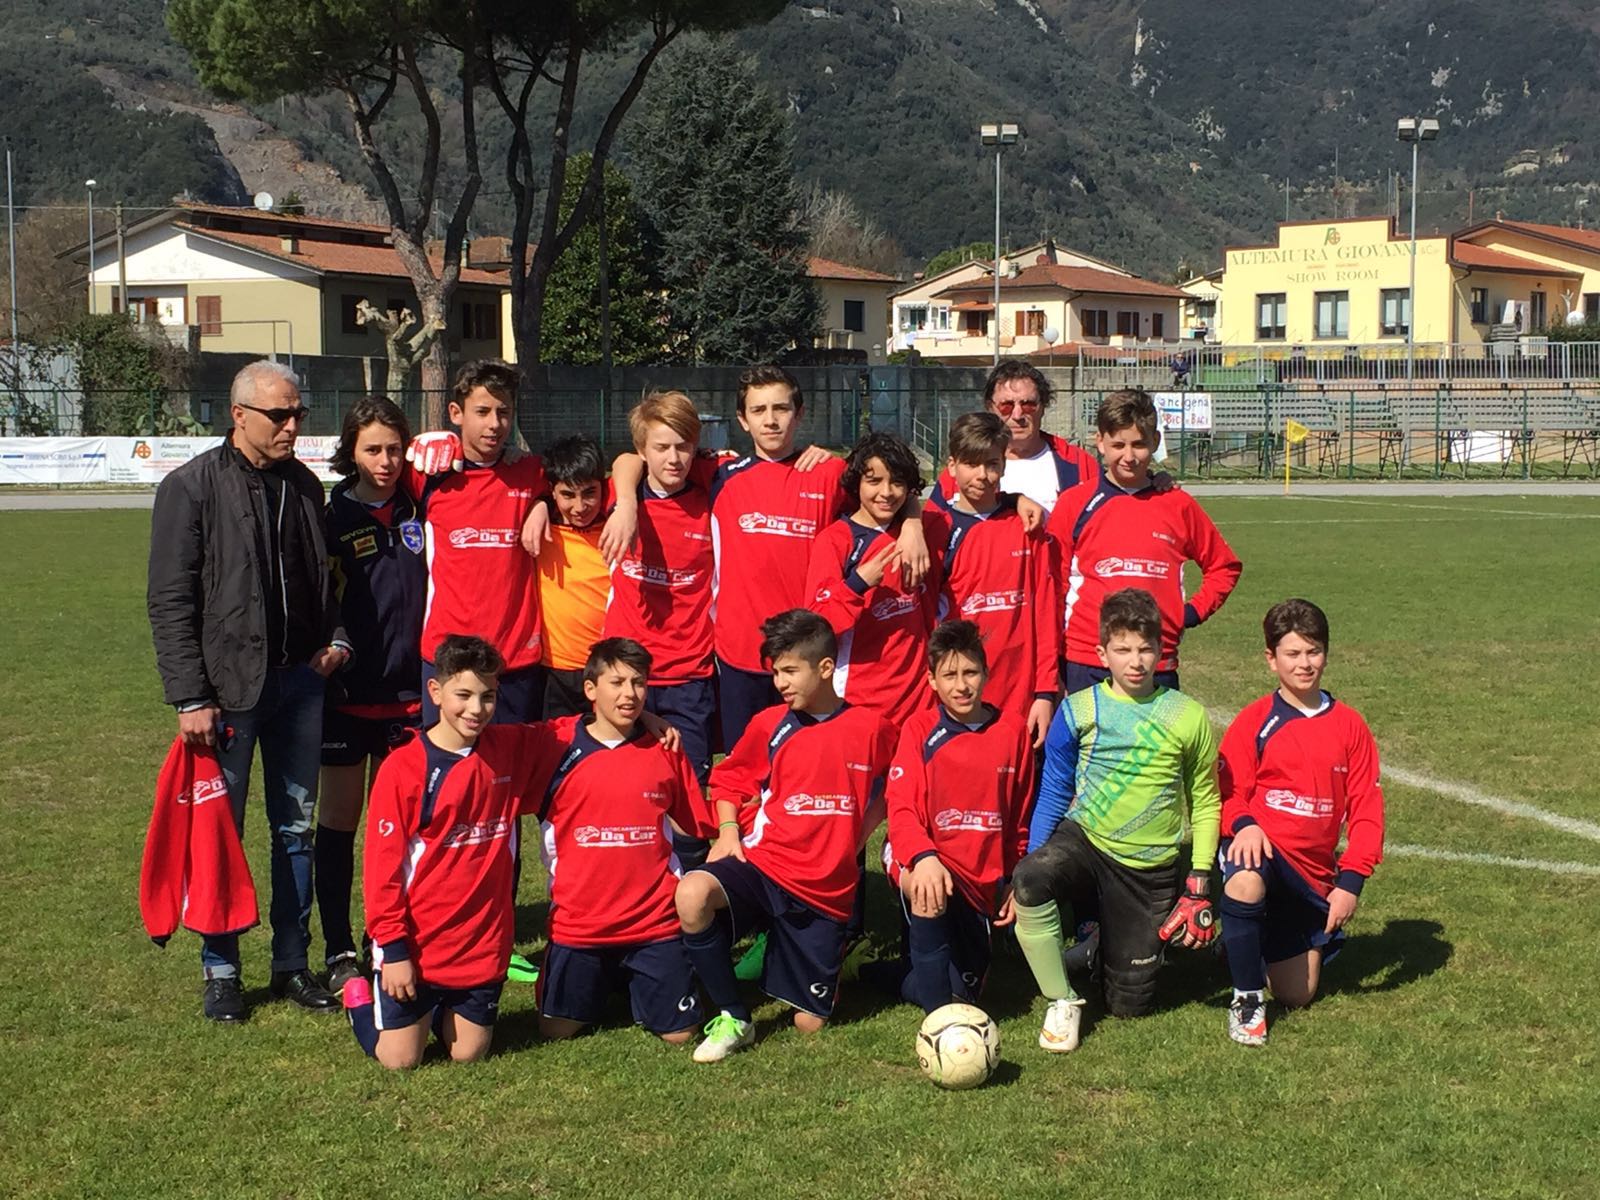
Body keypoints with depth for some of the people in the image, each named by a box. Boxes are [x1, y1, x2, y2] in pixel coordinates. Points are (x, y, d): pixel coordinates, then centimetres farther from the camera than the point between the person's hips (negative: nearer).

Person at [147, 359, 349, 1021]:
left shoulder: (304, 485, 9)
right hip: (228, 685, -5)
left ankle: (292, 963, 21)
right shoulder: (191, 487, -8)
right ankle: (221, 972, 14)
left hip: (299, 679, 5)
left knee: (296, 829, 11)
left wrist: (335, 638, 4)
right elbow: (170, 601, -10)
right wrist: (190, 697, -14)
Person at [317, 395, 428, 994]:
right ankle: (339, 951, 10)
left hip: (409, 691, 2)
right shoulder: (333, 518, -2)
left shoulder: (420, 509, 4)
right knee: (339, 820, 3)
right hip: (348, 694, -2)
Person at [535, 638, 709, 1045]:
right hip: (578, 922, -1)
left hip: (655, 920, 1)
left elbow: (692, 825, 11)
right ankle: (607, 983, 32)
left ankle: (634, 985, 30)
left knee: (679, 1033, -1)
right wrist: (564, 882, 3)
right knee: (557, 1029, 3)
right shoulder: (559, 747, -4)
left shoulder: (665, 750, 1)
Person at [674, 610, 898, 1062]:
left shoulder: (872, 729, -1)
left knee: (811, 1022, 3)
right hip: (762, 864, 0)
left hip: (826, 888, 0)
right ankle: (733, 1018, -18)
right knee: (693, 892, -36)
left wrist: (856, 839, 3)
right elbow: (728, 779, 16)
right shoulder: (770, 724, 1)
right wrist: (728, 831, -1)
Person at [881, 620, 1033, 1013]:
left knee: (967, 991, 4)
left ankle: (907, 979, 35)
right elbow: (902, 808, -17)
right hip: (926, 862, -4)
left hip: (983, 878, 4)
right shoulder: (920, 731, -5)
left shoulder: (1012, 731, 3)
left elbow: (1020, 818, 12)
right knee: (930, 894, -40)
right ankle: (939, 1012, -27)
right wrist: (923, 859, -37)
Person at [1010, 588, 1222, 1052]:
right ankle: (1063, 1002, -16)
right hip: (1085, 840, 0)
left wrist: (1200, 882, -1)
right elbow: (1053, 795, 4)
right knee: (1029, 881, -36)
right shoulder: (1079, 710, -3)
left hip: (1152, 870, 1)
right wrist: (1032, 856, -6)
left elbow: (1205, 803, 6)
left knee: (1130, 1005, 2)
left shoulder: (1189, 717, -2)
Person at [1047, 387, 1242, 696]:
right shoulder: (1075, 503, 2)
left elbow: (1225, 566, 17)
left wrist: (1192, 613, 3)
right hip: (1086, 665, -1)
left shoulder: (1178, 505, 6)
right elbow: (1053, 579, 5)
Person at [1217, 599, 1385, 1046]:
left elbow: (1366, 808, 3)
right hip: (1260, 849, -3)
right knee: (1246, 882, -41)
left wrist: (1351, 882, -8)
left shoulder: (1349, 726, 5)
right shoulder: (1253, 723, -2)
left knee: (1297, 997, 5)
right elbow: (1230, 793, -3)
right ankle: (1247, 997, -20)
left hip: (1314, 872, 3)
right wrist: (1244, 824, -27)